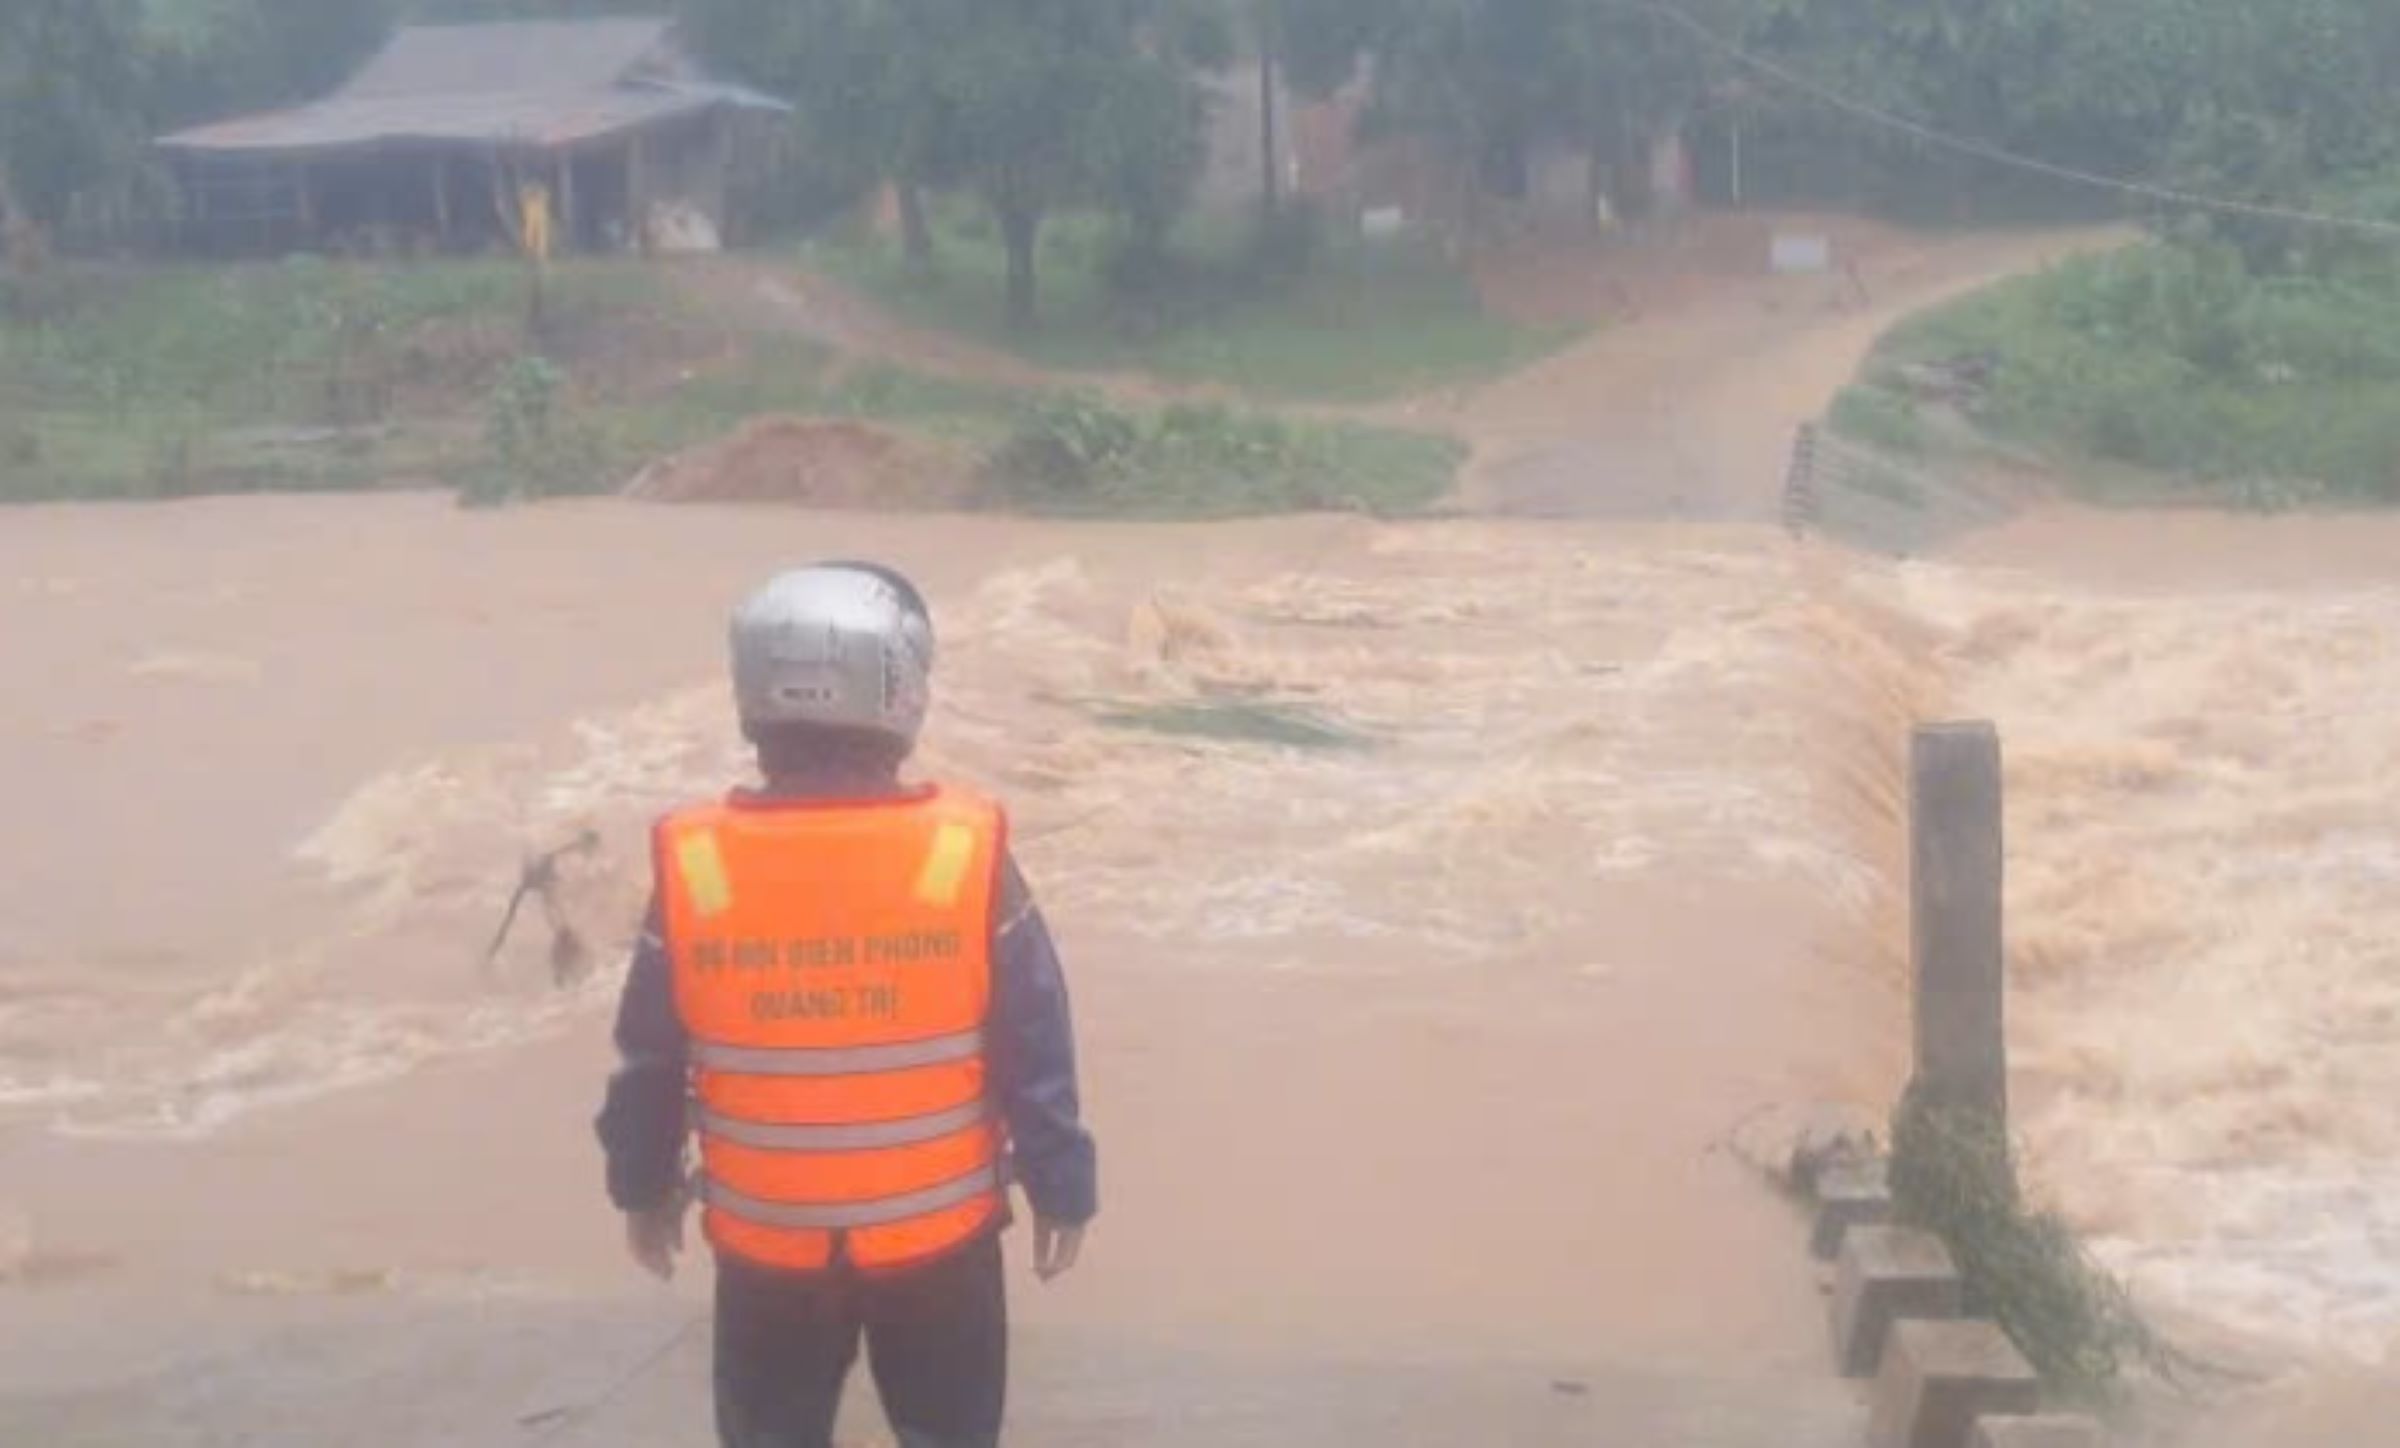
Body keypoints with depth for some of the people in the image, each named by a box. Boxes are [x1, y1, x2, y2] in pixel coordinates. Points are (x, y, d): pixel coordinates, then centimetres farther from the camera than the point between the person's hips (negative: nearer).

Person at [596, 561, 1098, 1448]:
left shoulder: (692, 866, -13)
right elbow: (1034, 1048, -9)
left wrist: (642, 1184, 16)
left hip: (765, 1236, 1)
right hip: (939, 1227, -1)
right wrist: (1061, 1188, 5)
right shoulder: (968, 852, -17)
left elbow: (650, 1058, -1)